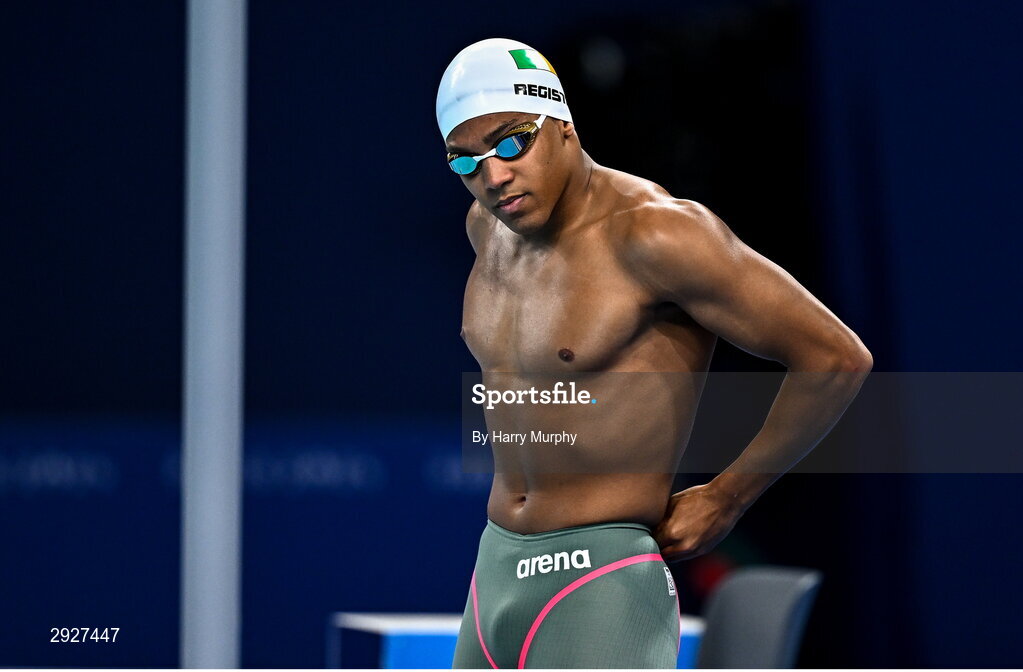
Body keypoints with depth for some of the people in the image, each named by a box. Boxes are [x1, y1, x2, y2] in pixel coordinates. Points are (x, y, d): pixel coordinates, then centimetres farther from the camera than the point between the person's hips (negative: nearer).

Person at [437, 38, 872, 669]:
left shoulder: (652, 231, -18)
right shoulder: (490, 224, 8)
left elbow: (839, 359, -17)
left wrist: (725, 500, -8)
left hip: (603, 589, -8)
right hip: (494, 572, 8)